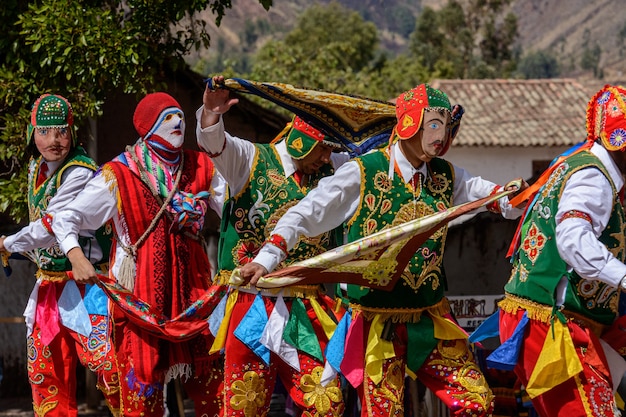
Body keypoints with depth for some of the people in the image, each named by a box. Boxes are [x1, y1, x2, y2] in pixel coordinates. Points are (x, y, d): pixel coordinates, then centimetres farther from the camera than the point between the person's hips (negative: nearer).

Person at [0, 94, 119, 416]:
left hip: (84, 287, -8)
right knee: (44, 374, 12)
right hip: (48, 285, 8)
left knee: (106, 365, -18)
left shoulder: (80, 174, -20)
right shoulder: (37, 167, 7)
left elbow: (49, 228, -22)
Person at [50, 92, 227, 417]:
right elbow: (65, 219, -3)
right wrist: (76, 257, -20)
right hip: (140, 289, -3)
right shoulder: (119, 174, -4)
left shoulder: (200, 167, 6)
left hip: (191, 283, 3)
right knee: (142, 390, -1)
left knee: (209, 384, 4)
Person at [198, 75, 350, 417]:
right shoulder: (252, 160, -3)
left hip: (308, 311, 4)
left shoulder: (329, 169, 12)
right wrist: (211, 114, -41)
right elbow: (213, 143, -19)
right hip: (253, 306, -4)